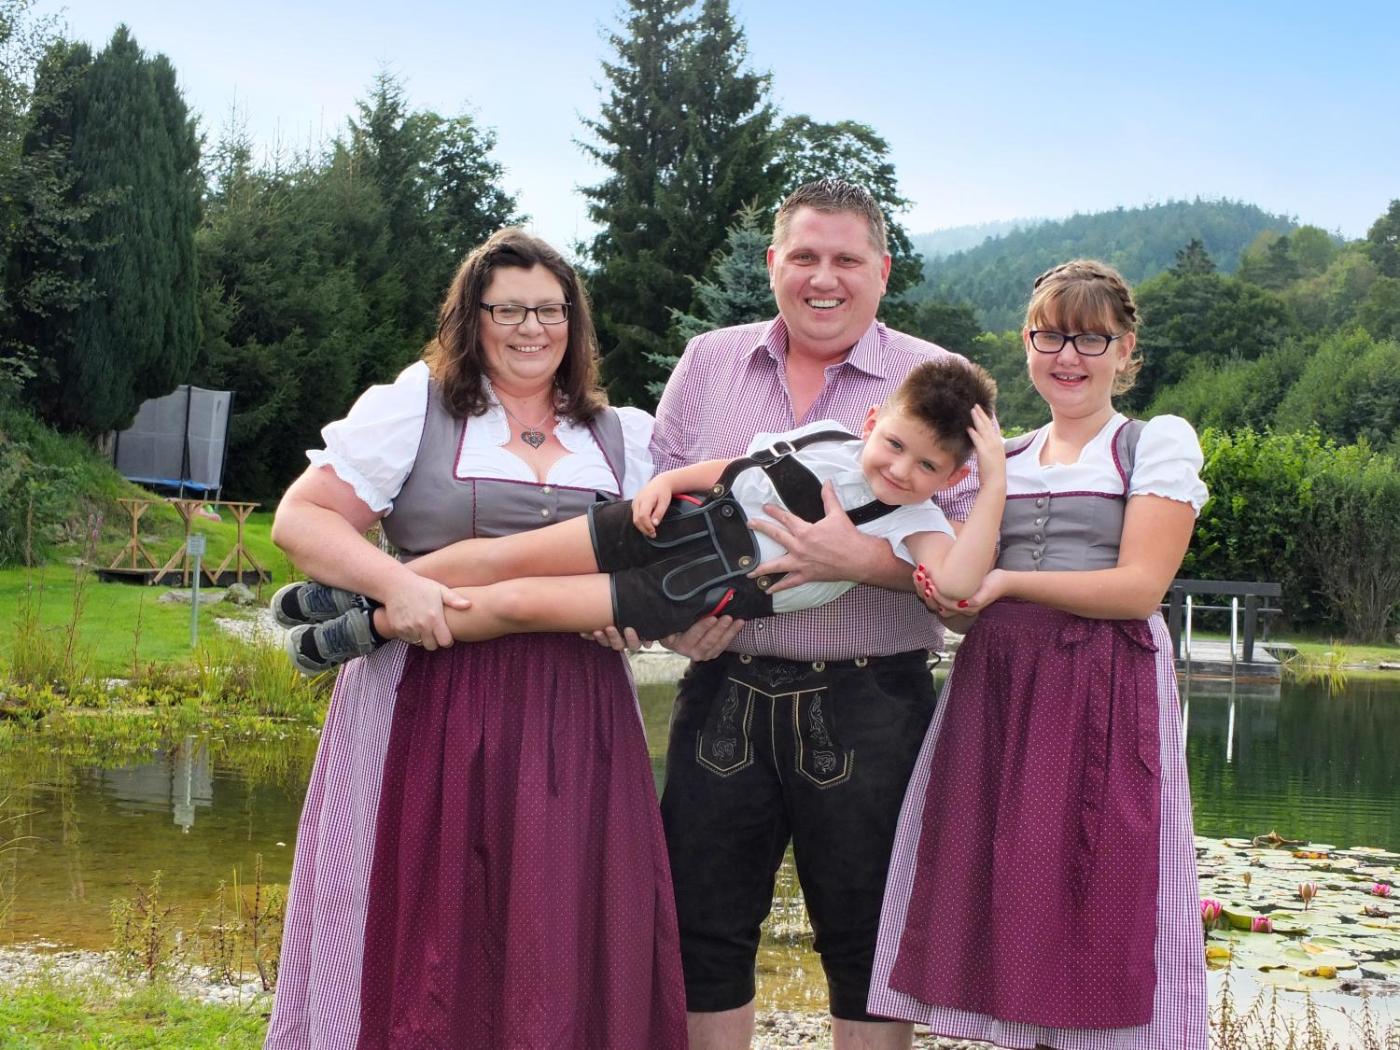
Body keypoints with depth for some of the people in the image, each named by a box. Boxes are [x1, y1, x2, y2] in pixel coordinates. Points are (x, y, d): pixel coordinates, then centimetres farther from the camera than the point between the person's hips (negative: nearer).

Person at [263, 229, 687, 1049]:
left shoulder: (624, 437, 15)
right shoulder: (412, 405, 4)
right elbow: (301, 520, -1)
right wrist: (392, 581, -17)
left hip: (573, 719, 3)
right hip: (433, 709, -3)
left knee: (563, 942, 4)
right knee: (428, 924, 0)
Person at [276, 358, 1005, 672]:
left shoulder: (913, 525, -11)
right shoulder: (829, 436, 2)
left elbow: (956, 583, -32)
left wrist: (995, 481, -34)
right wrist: (667, 480, 0)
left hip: (709, 590, -4)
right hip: (691, 519, 4)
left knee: (519, 604, -9)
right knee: (507, 555, -1)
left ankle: (374, 627, 10)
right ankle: (361, 592, 19)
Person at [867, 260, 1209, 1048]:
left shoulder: (1158, 443, 1)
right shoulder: (999, 458, 16)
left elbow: (1139, 586, -9)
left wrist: (1008, 582, -16)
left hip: (1109, 692, -4)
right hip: (997, 687, 5)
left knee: (1099, 909, -4)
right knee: (1010, 903, 4)